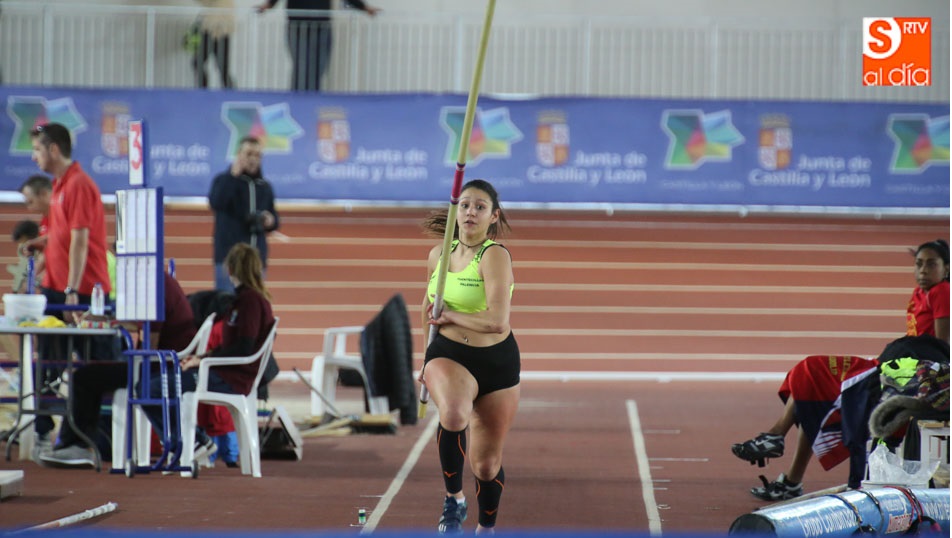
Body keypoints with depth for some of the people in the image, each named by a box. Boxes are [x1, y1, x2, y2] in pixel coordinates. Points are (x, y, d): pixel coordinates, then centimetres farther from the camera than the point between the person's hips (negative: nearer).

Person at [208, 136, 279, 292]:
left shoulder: (264, 186, 15)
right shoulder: (224, 180, 0)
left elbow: (274, 217, 24)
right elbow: (216, 203, -20)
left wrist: (271, 221, 0)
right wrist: (233, 175, -20)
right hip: (228, 255, -5)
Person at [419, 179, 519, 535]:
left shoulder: (495, 256, -17)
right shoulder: (438, 255, 0)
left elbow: (497, 322, -28)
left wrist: (450, 316, -15)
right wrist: (426, 356, 24)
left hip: (497, 362, -2)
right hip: (447, 355, 2)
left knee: (486, 464, 9)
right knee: (454, 414, -34)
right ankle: (453, 499, -14)